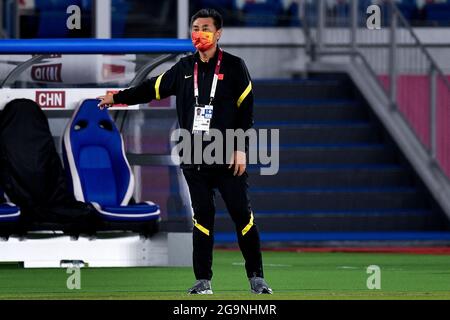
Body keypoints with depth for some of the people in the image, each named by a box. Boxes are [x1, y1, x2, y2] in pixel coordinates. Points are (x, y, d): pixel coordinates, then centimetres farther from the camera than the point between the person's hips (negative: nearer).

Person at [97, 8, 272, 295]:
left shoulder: (234, 67, -1)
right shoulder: (185, 68, 10)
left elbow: (246, 109, -4)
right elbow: (153, 89, 21)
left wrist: (241, 148, -10)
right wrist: (117, 98, 24)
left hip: (227, 157, -3)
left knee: (242, 214, -3)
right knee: (202, 217, 3)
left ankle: (256, 278, 5)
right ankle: (203, 282, 7)